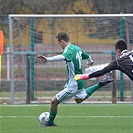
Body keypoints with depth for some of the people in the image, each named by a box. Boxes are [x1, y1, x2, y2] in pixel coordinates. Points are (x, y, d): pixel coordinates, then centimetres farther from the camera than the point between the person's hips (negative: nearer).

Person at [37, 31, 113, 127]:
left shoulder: (69, 50, -24)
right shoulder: (77, 49, 4)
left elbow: (62, 57, -48)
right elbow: (88, 57, 23)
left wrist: (47, 59, -63)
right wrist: (90, 61, 48)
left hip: (73, 85, -10)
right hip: (80, 82, 10)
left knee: (54, 101, -5)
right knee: (79, 99, 38)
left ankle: (50, 122, 9)